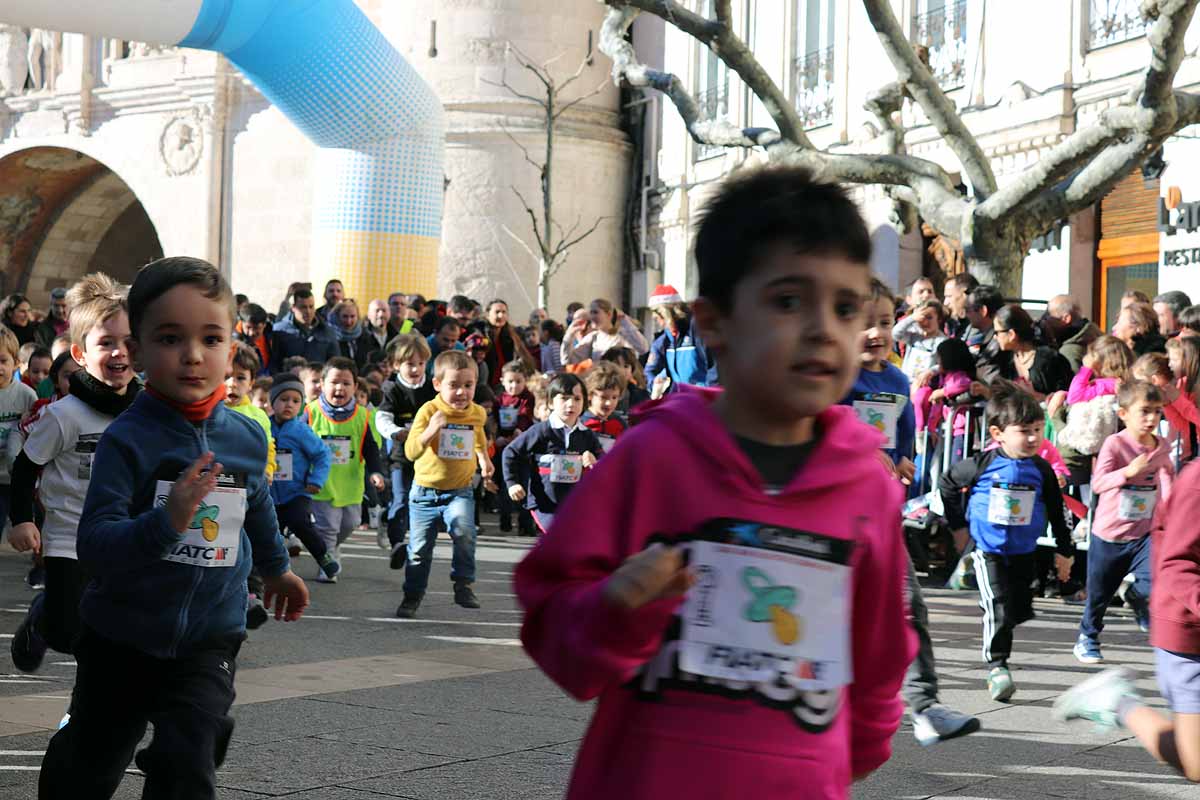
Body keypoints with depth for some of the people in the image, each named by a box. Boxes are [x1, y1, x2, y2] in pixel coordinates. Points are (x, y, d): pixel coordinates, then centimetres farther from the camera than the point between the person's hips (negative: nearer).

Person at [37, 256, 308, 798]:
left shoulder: (246, 438, -5)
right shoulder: (127, 440, -18)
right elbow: (94, 546, -26)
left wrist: (276, 568, 35)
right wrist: (166, 521, -43)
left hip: (208, 639, 2)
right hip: (121, 637, -1)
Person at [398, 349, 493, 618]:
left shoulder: (477, 413, 0)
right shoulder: (429, 411, -14)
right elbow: (411, 452, -23)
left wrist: (484, 458, 22)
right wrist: (431, 430, -36)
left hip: (459, 491, 1)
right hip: (425, 491, -1)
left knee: (464, 531, -26)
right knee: (420, 547, 6)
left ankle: (463, 583, -11)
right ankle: (413, 594, 25)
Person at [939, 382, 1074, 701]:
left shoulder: (1041, 470, -2)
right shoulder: (982, 465, -11)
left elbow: (1056, 511, 8)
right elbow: (947, 484, 4)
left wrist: (1064, 551, 9)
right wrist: (958, 524, 6)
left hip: (1025, 552, 4)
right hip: (989, 551, -4)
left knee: (1019, 610, 11)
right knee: (998, 608, -14)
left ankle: (997, 644, 35)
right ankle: (996, 666, -3)